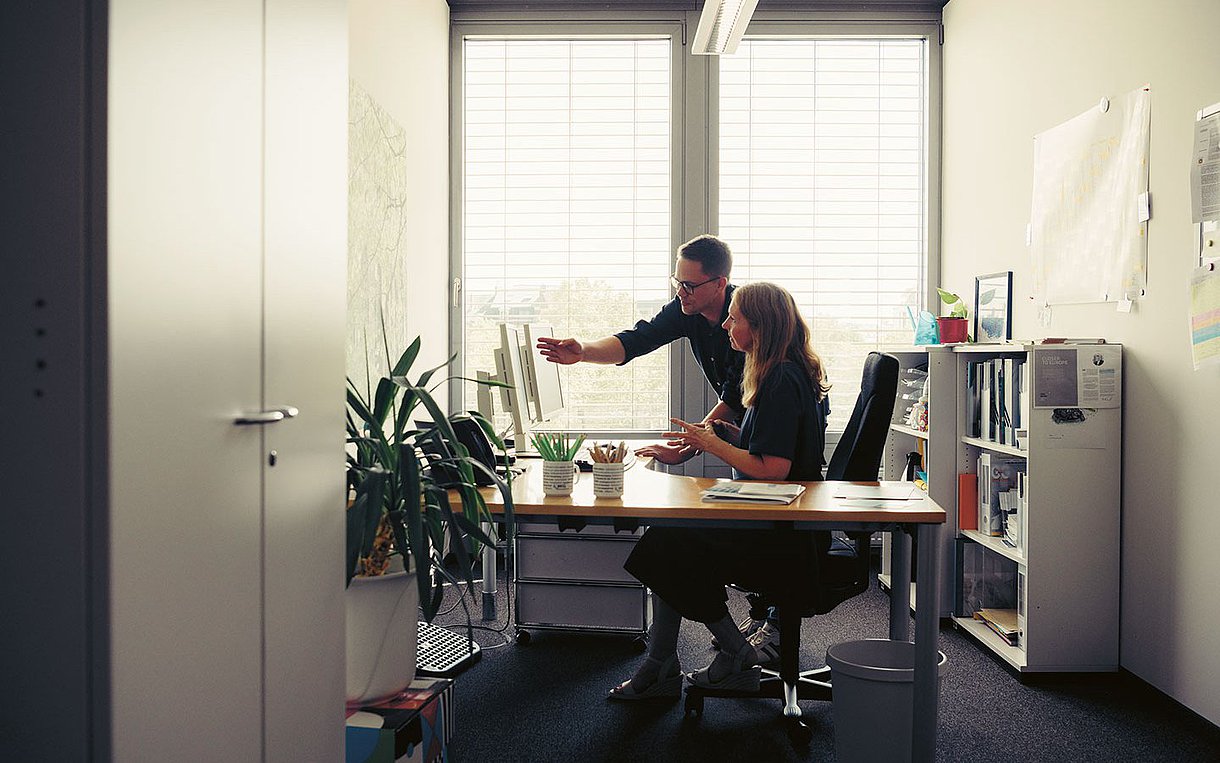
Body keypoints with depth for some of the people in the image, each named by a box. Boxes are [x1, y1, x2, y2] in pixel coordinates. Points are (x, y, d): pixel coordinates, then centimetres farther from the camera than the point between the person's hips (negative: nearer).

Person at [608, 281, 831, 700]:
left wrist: (714, 445, -13)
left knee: (673, 548, -12)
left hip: (785, 536, -10)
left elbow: (773, 468, -25)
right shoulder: (784, 373, 13)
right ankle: (659, 669, 3)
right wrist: (717, 437, 9)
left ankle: (737, 655, 6)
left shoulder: (782, 381, -19)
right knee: (668, 537, -1)